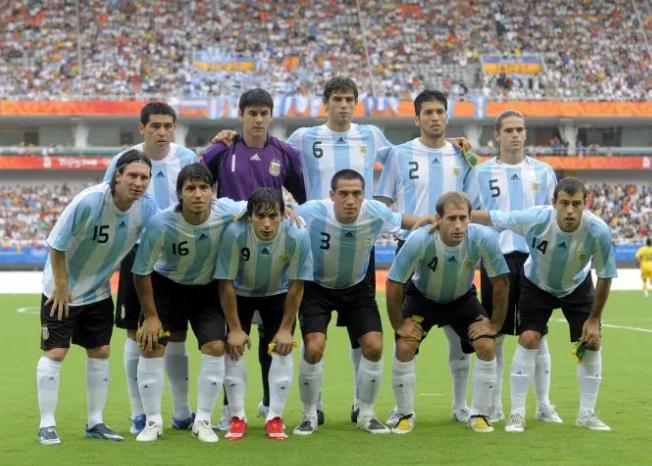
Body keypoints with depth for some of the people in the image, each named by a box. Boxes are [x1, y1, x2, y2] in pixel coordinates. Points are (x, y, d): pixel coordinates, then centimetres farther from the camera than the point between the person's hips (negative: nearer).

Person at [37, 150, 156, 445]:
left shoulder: (147, 208, -14)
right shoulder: (89, 202, -30)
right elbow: (56, 246, -20)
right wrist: (62, 287, -15)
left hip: (99, 291, 5)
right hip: (62, 288, -5)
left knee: (100, 352, 8)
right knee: (55, 352, -6)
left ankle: (95, 422, 18)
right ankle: (47, 425, 2)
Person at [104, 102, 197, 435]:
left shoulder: (186, 159, -2)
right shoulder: (124, 161, -4)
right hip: (138, 254, -1)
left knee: (176, 333, 7)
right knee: (137, 333, 2)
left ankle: (182, 413, 16)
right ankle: (138, 414, 10)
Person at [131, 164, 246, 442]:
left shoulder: (226, 212, -26)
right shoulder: (161, 225, -31)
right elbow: (141, 272, -18)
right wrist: (150, 316, -12)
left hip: (207, 288, 2)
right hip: (165, 286, -2)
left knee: (215, 348, -10)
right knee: (151, 348, -9)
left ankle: (203, 421, 5)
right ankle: (153, 422, 7)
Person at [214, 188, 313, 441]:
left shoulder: (297, 237, -33)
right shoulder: (234, 233, -36)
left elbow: (296, 286, -19)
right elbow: (226, 283, -24)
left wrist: (286, 328, -14)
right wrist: (235, 328, -19)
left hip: (277, 294, 1)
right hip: (239, 293, -1)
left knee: (283, 349, -9)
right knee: (233, 348, -10)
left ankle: (275, 418, 2)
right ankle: (237, 417, 2)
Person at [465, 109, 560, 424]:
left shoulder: (543, 172, 9)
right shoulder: (482, 173, 5)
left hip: (534, 259, 1)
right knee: (494, 336, 2)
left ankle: (544, 405, 10)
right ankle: (494, 406, 10)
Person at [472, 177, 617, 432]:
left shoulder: (598, 231, -33)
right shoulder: (536, 219, -36)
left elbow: (605, 277, -18)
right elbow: (488, 217, -24)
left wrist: (594, 319, -12)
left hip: (578, 287, 1)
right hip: (536, 284, -1)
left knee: (592, 343, -5)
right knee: (528, 339, -13)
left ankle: (587, 414, 12)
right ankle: (517, 413, -2)